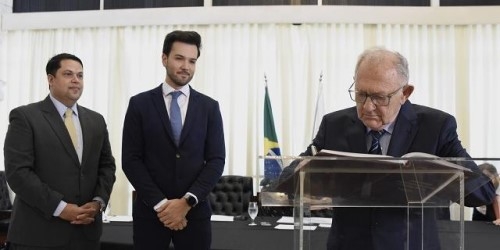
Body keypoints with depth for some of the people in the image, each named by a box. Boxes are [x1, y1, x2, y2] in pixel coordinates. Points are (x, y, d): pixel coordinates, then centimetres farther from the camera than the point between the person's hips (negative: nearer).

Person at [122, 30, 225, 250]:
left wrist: (187, 201, -11)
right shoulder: (140, 104, 2)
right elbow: (131, 160, -3)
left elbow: (216, 160, 0)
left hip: (195, 211, 1)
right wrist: (160, 203, -12)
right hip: (150, 211, -1)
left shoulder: (209, 107, 6)